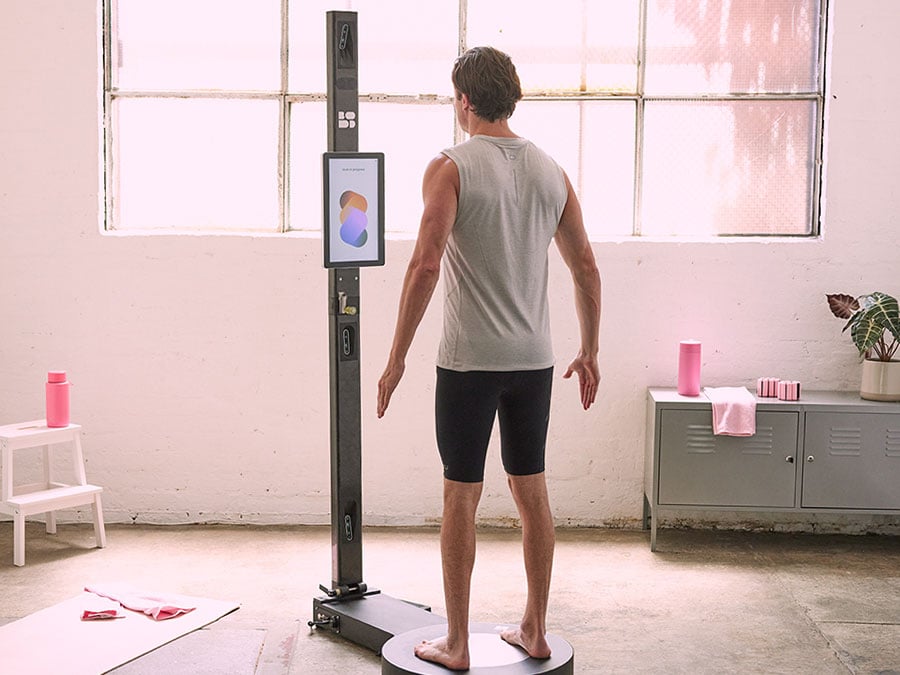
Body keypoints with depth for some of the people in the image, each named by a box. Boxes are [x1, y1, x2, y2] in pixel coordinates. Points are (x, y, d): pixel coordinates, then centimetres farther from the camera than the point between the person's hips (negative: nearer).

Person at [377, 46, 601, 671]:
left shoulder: (451, 167, -8)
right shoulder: (551, 171, 8)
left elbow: (426, 264, -19)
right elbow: (586, 268, 9)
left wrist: (397, 357, -13)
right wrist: (590, 352, 18)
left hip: (469, 361, -5)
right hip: (534, 361, 5)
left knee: (461, 497, 4)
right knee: (532, 491, 14)